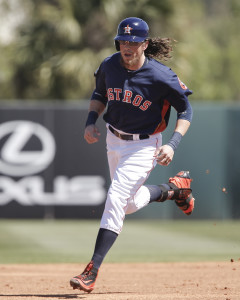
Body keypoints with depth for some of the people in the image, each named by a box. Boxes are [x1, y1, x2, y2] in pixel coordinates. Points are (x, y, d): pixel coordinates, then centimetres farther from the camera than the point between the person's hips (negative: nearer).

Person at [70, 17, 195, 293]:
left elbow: (185, 109, -11)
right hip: (114, 140, 6)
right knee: (131, 204, 19)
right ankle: (175, 189, 46)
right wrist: (91, 122, -6)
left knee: (116, 199, -18)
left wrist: (173, 144, -23)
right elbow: (100, 94, 12)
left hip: (144, 146, -6)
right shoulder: (110, 66, -9)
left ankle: (92, 271, -17)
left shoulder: (160, 76, -23)